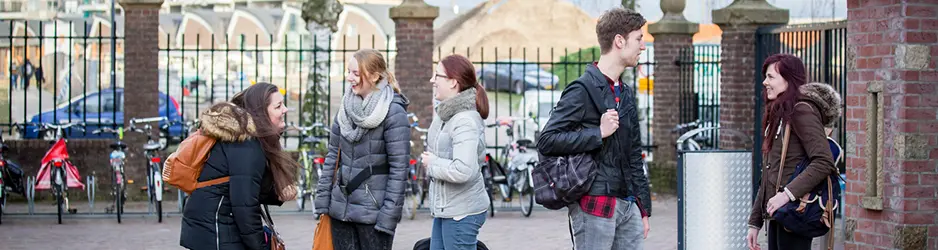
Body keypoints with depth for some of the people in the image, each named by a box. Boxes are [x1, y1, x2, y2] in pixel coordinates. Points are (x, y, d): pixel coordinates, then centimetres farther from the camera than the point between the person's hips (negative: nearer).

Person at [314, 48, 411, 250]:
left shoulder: (393, 112, -11)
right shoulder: (346, 107, 7)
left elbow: (399, 167, -13)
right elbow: (333, 155, 13)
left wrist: (389, 215, -16)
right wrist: (323, 199, 7)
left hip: (373, 211, -6)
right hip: (341, 208, 6)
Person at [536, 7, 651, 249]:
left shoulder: (626, 93, 16)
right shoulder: (583, 90, -10)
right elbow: (546, 141, -16)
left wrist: (644, 209, 19)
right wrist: (598, 133, -20)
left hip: (628, 206, 8)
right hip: (595, 205, -8)